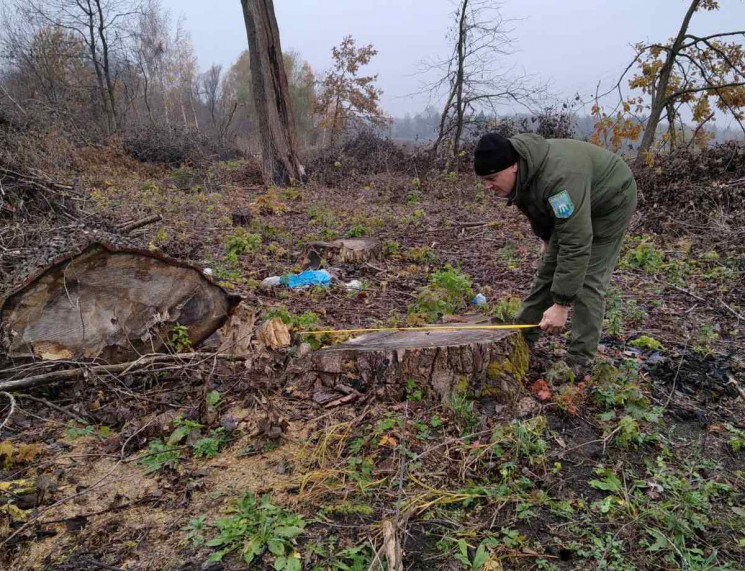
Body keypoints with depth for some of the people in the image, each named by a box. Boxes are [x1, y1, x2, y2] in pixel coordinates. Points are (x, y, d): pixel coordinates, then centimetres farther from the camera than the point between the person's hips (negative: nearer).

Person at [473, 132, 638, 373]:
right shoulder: (521, 173, -17)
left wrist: (561, 305, -43)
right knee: (549, 267, 9)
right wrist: (545, 238, 17)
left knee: (588, 279, -12)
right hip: (570, 208, 8)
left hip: (609, 202, -8)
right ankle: (521, 337, 19)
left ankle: (579, 361, -4)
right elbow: (535, 206, 6)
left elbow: (576, 244, -44)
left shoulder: (558, 176, -44)